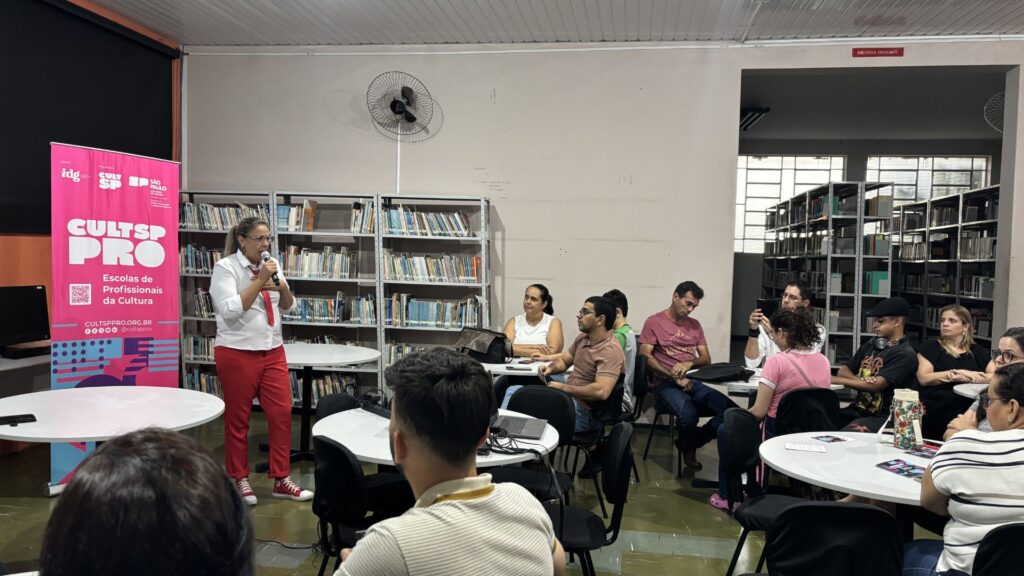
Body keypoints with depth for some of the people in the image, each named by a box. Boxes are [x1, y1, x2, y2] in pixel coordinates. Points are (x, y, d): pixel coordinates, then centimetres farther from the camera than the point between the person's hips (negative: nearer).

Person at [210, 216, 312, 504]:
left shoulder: (270, 264, 9)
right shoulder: (225, 267, -9)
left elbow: (288, 305, 14)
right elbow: (230, 310, -19)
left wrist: (282, 287, -7)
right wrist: (260, 282, -21)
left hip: (272, 351, 6)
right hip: (237, 353, -5)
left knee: (282, 413, 3)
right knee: (238, 419, 7)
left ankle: (281, 480, 13)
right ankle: (240, 480, 21)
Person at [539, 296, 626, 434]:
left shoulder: (610, 350, -21)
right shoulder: (583, 338, 7)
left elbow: (601, 391, -32)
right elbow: (563, 360, 22)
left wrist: (563, 387, -21)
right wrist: (551, 368, -2)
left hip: (585, 413, -9)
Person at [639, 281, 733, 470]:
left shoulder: (695, 325, 19)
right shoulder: (654, 322, 2)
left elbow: (706, 359, 14)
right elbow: (645, 357, -8)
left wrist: (689, 364, -10)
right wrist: (675, 377, -16)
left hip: (694, 383, 5)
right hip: (666, 384, -5)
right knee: (688, 415, -36)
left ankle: (689, 445, 1)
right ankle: (688, 446, 2)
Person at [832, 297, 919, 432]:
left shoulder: (905, 354, -6)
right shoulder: (871, 345, 16)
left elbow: (876, 384, -15)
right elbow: (843, 370, 15)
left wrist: (835, 380, -10)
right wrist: (862, 381, -9)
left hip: (883, 416, -7)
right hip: (858, 409, 7)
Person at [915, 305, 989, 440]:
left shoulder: (977, 351, 17)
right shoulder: (930, 347, 10)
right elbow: (923, 378, -4)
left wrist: (966, 378, -11)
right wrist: (959, 372, -7)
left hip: (966, 413, 2)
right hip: (935, 412, -2)